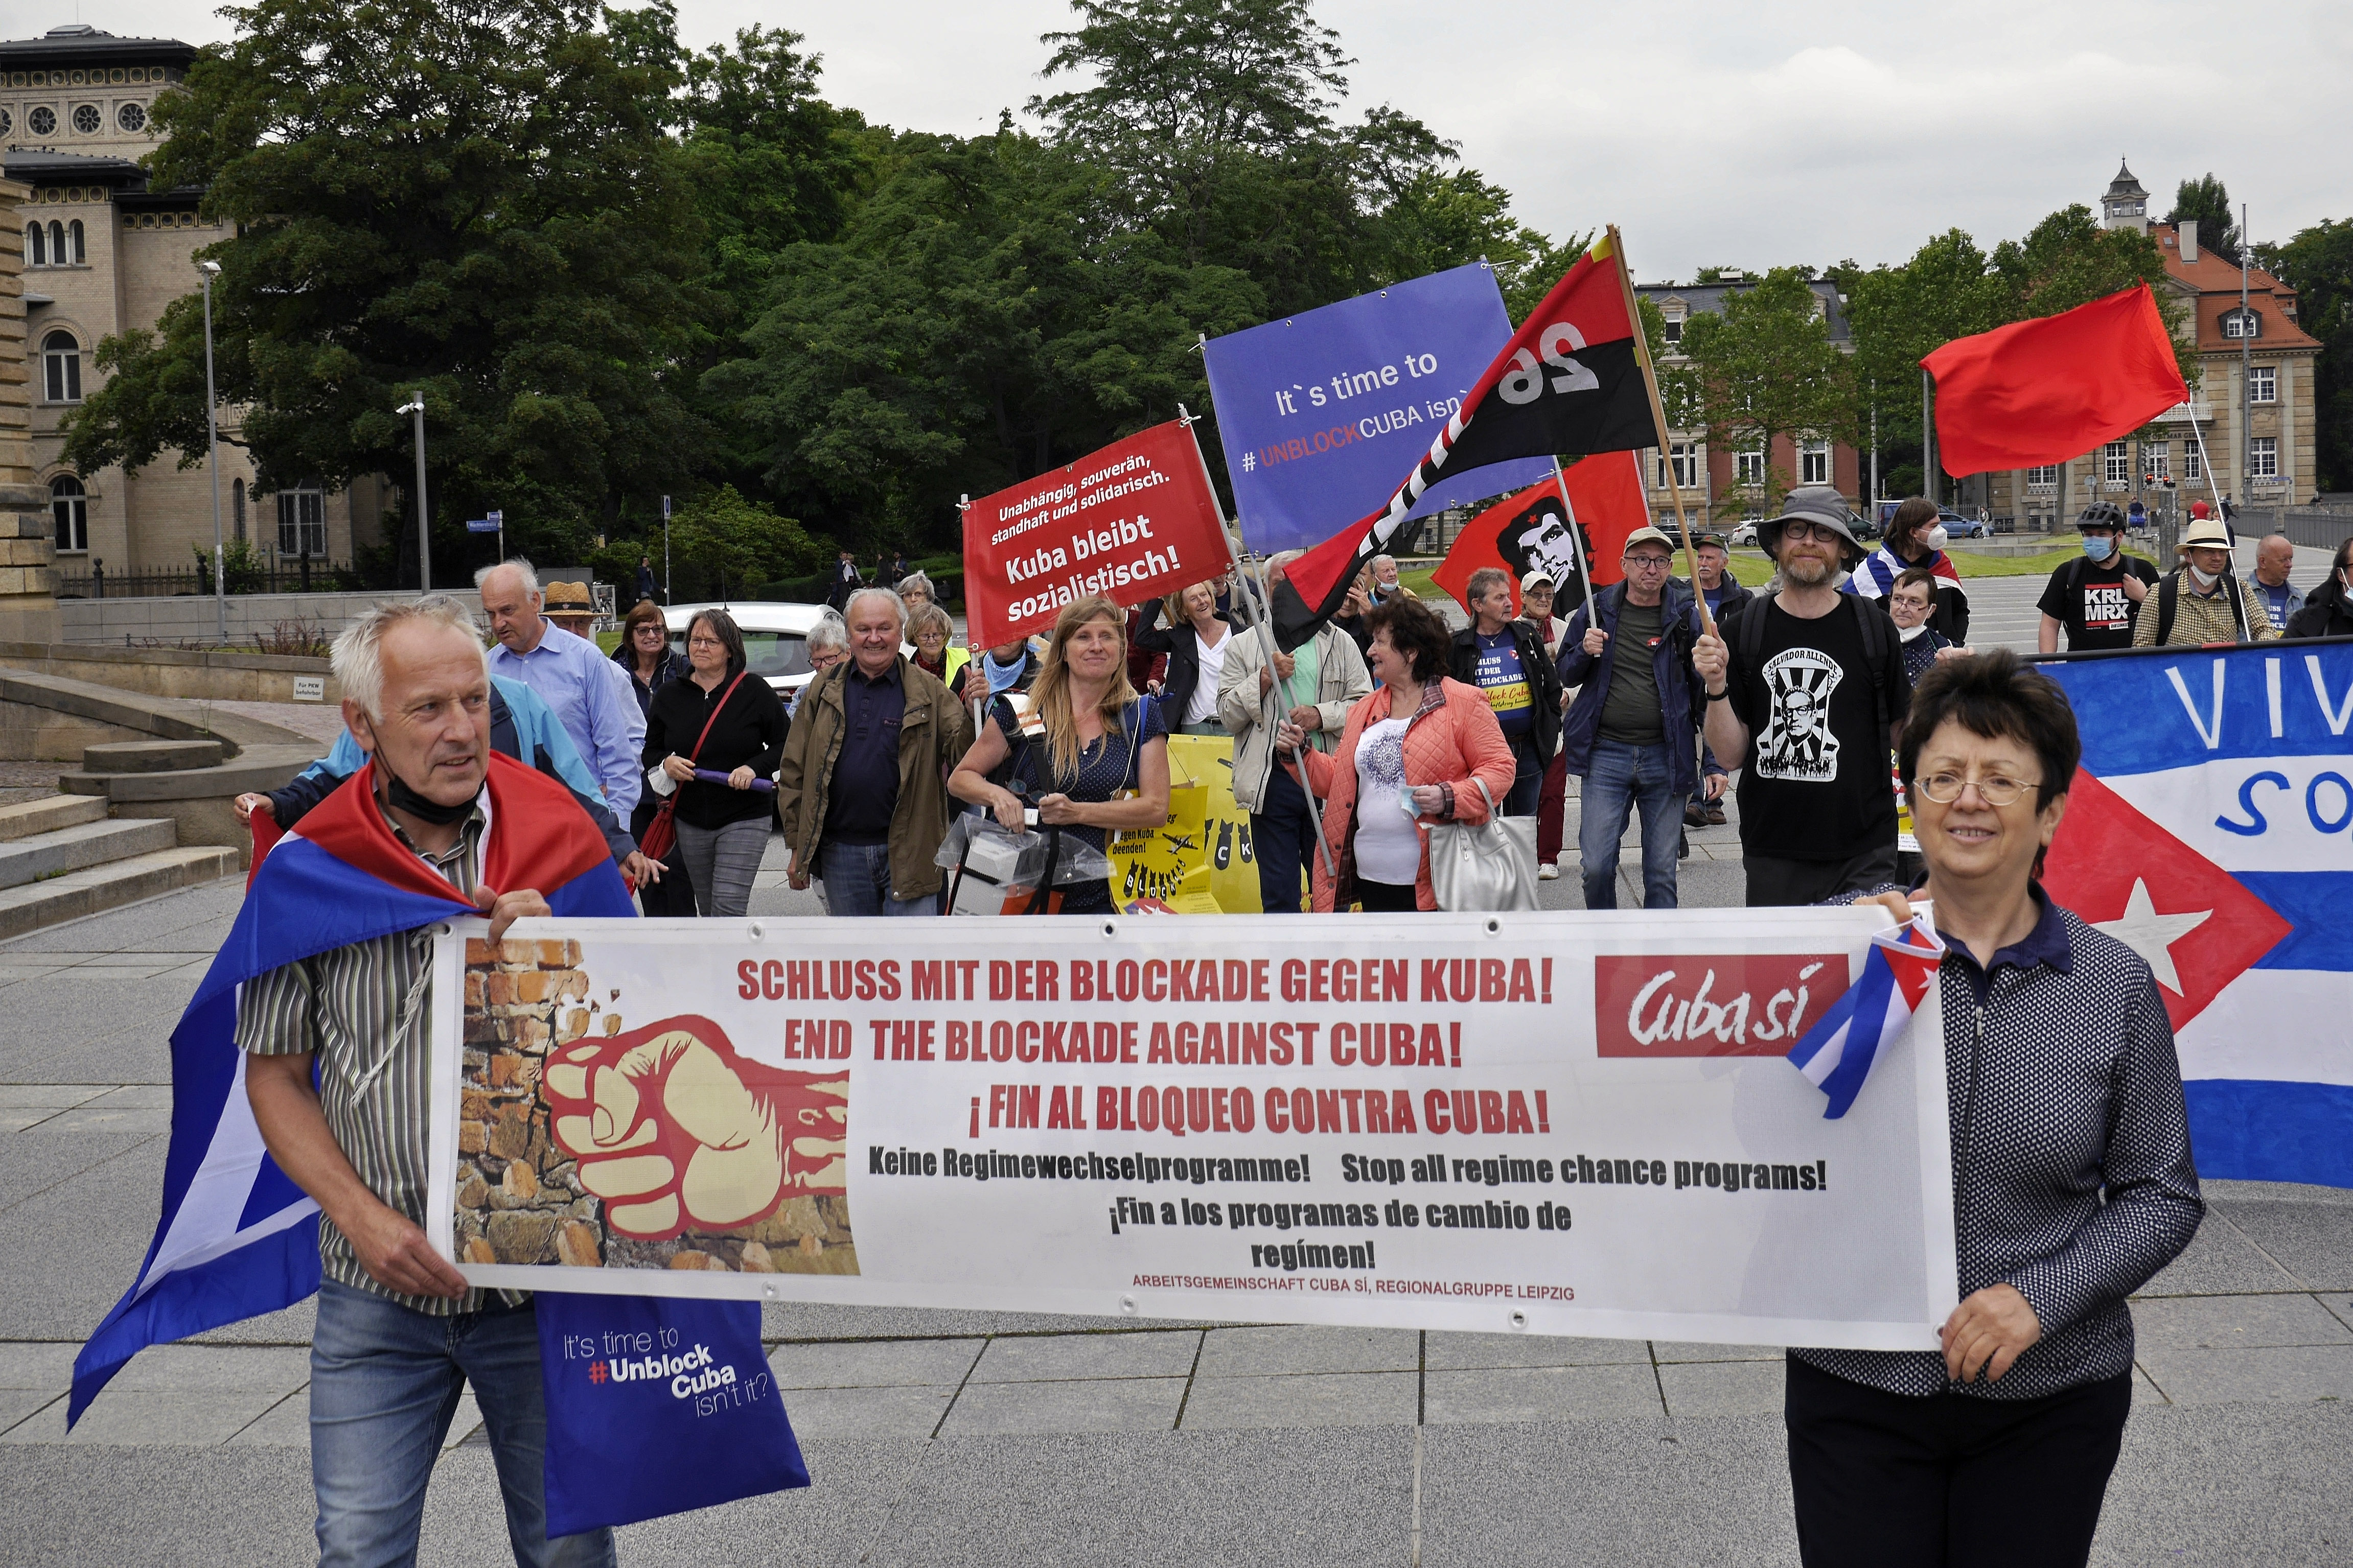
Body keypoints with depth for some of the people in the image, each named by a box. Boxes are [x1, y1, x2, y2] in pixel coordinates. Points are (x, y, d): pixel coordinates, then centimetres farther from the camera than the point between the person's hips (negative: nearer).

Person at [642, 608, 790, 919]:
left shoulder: (755, 692, -3)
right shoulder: (669, 696, 7)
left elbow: (785, 743, 0)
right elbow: (649, 751, 14)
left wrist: (755, 767, -17)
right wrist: (666, 763, -9)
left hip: (744, 820, -4)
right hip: (690, 821, 5)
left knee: (728, 908, -13)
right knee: (707, 909, 11)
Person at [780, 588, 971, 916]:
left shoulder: (927, 691, 1)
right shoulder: (824, 691, 7)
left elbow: (962, 751, -8)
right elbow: (793, 772, 9)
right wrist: (798, 846, 5)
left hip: (908, 851, -3)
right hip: (840, 850, 3)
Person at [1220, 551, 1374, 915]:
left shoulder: (1340, 643, 11)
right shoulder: (1244, 646, 11)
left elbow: (1365, 706, 3)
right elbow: (1227, 715, 4)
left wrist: (1322, 715, -13)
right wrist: (1265, 677, -8)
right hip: (1271, 780, 0)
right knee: (1278, 893, 4)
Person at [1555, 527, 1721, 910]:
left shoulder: (1686, 618, 3)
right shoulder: (1597, 610, 6)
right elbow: (1567, 675, 14)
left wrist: (1715, 763, -2)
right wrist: (1585, 652, -9)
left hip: (1665, 759, 0)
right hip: (1605, 754, 0)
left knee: (1661, 871, 6)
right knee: (1596, 866, -5)